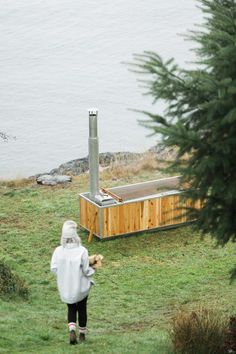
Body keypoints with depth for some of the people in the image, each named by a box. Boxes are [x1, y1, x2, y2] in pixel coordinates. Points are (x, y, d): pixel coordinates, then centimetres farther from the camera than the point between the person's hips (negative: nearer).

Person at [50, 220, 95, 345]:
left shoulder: (58, 251, -16)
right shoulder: (81, 251, -23)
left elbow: (54, 268, -10)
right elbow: (86, 270, -17)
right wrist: (93, 269, 5)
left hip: (65, 286, 2)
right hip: (81, 286, -2)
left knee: (71, 309, 21)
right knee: (82, 309, 21)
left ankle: (72, 331, -1)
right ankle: (82, 334, 33)